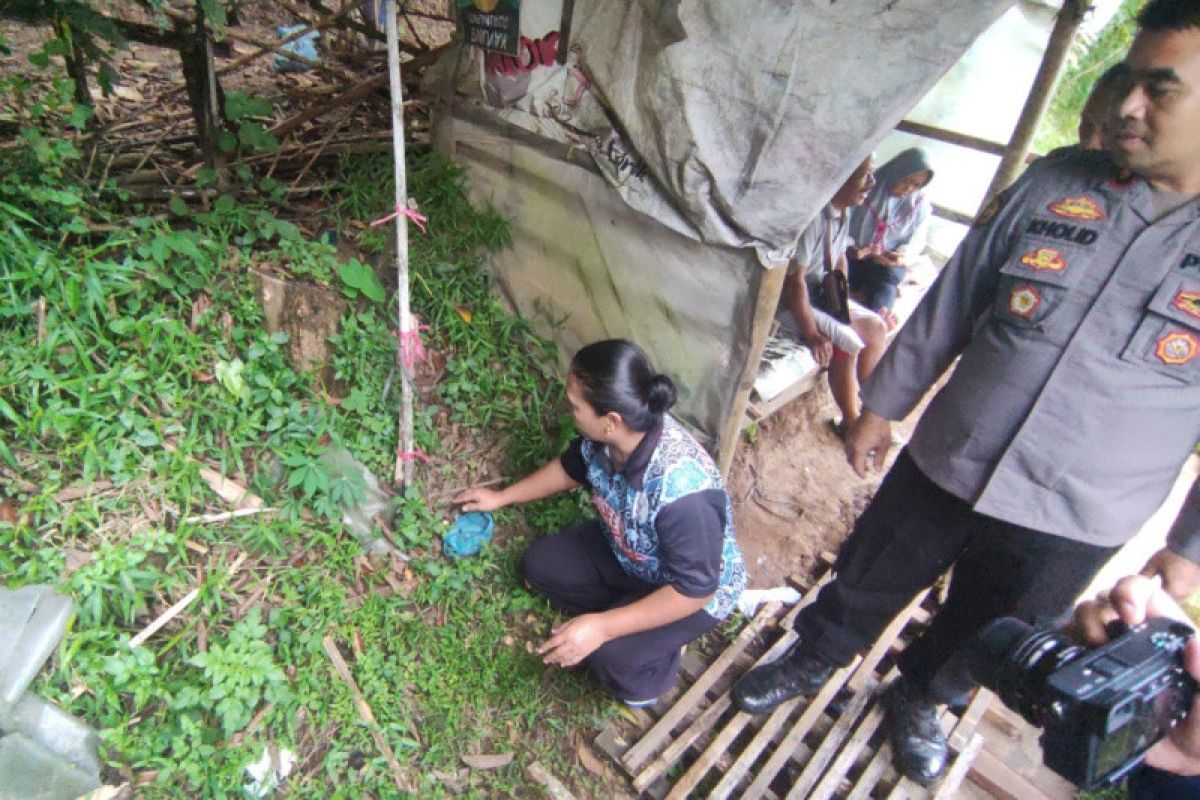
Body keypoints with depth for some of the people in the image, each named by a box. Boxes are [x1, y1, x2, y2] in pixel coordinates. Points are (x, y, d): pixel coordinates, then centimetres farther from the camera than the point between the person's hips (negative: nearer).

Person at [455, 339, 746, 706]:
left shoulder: (682, 490, -43)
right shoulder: (608, 437, -21)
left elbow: (694, 590, -32)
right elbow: (570, 469, 3)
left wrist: (602, 627, -32)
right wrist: (502, 497, 13)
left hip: (695, 590, -6)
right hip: (626, 550, 7)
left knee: (608, 656, -24)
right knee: (540, 564, -1)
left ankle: (654, 666, 11)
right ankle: (624, 613, 13)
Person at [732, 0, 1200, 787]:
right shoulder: (1054, 182, -6)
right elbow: (948, 305, 1)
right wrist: (882, 406, 7)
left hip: (1073, 525, 0)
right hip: (943, 466, 1)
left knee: (977, 642, 23)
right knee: (863, 586, 19)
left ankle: (917, 699, 54)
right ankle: (812, 662, 49)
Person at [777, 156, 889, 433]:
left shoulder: (842, 214, 3)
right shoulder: (811, 216, -27)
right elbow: (794, 280, -29)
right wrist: (812, 334, -25)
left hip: (821, 294, 10)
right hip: (787, 302, -10)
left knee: (876, 327, 6)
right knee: (848, 343, -18)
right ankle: (850, 422, 2)